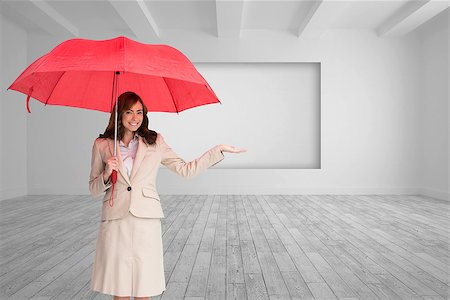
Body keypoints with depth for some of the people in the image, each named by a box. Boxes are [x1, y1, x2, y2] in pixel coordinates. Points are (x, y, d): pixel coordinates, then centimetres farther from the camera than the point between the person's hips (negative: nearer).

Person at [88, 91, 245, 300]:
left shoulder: (155, 142, 7)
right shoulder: (102, 145, 7)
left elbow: (185, 169, 5)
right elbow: (94, 190, 10)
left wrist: (218, 150, 0)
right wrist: (106, 174, -11)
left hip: (147, 222, 0)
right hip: (115, 223, 0)